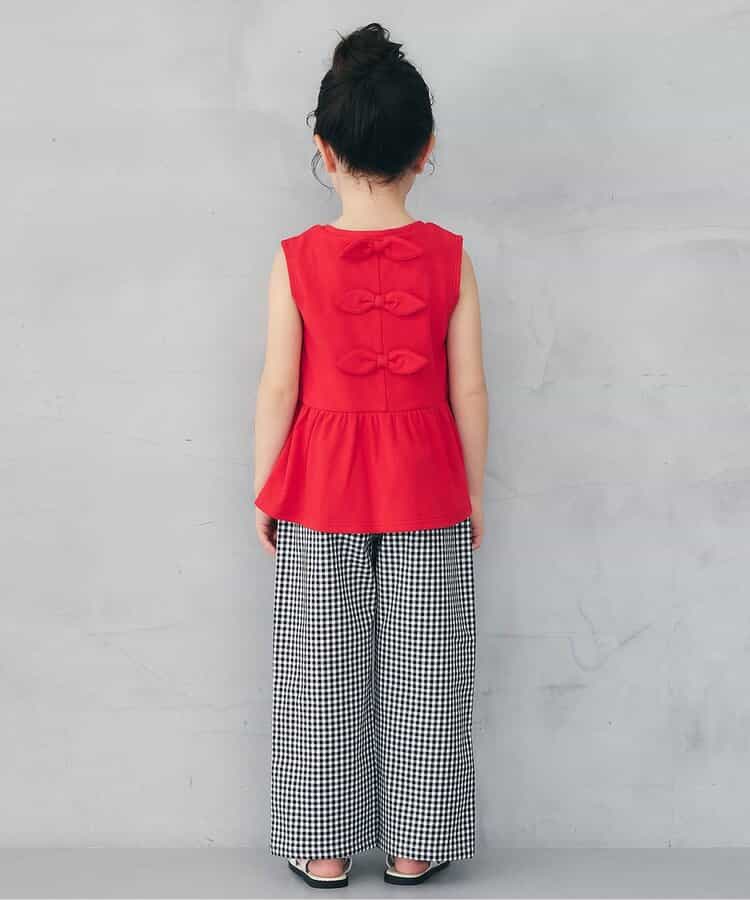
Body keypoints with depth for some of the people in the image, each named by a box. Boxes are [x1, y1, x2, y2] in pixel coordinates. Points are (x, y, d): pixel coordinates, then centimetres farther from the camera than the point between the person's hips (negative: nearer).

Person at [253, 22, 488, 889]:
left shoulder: (296, 260, -9)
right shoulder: (449, 257, -6)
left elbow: (278, 388, -7)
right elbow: (469, 388, -4)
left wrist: (263, 494, 4)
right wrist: (473, 491, 7)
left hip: (321, 492, 0)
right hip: (425, 491, 1)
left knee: (320, 673, 12)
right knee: (423, 674, 12)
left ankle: (325, 849, 21)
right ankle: (412, 848, 22)